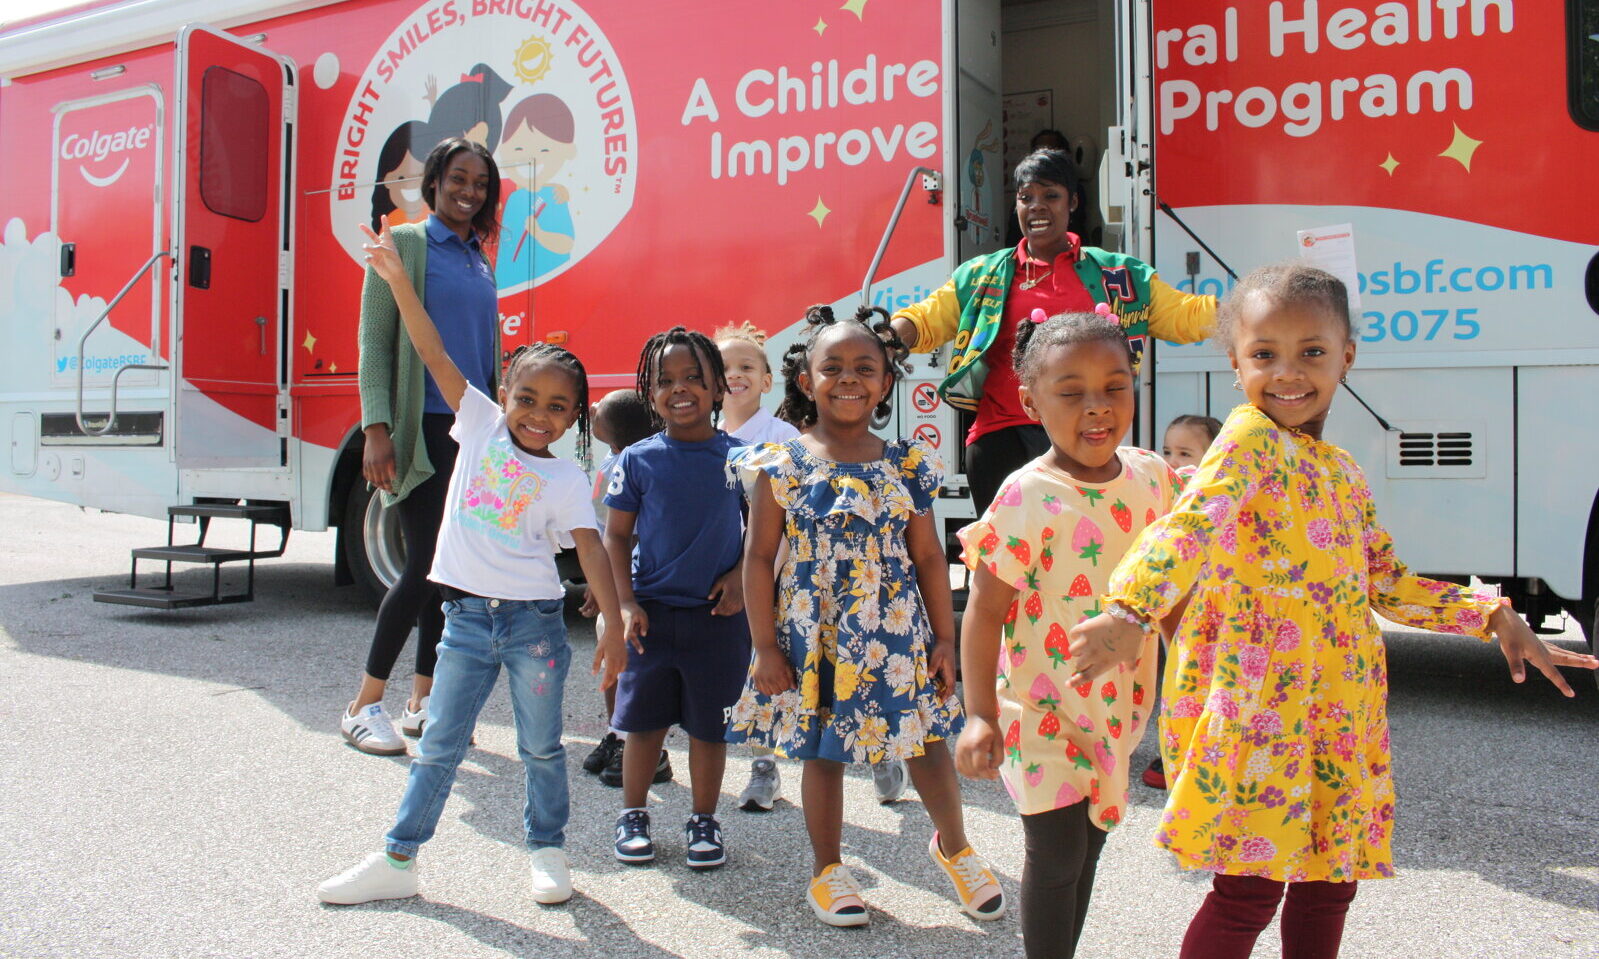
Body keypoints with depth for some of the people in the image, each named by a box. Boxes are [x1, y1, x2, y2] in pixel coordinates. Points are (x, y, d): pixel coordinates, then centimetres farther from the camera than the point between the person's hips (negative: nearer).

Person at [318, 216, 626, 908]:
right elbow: (434, 355, -2)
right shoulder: (481, 425, 2)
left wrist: (613, 625, -20)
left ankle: (547, 851, 27)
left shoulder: (566, 479, -4)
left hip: (533, 617, -1)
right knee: (439, 744, 9)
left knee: (541, 746, 10)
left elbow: (591, 550, -10)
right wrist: (397, 279, -7)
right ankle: (397, 860, 19)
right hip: (467, 615, 2)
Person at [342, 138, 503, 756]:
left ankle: (423, 701, 17)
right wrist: (376, 429, -15)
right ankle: (363, 706, 4)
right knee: (426, 565, -9)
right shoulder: (404, 244, 0)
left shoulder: (480, 260, 17)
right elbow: (374, 343, -6)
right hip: (423, 427, -6)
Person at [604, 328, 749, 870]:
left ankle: (704, 821, 27)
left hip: (719, 616, 0)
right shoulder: (638, 461, -2)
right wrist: (625, 604, -6)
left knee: (709, 726, 10)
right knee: (645, 721, 11)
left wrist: (740, 576, -7)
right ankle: (633, 815, 30)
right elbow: (616, 537, 2)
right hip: (652, 613, 1)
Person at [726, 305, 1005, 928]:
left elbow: (928, 557, 3)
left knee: (926, 743, 10)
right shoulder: (782, 466, -5)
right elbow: (759, 558, -4)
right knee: (821, 751, 11)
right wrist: (766, 647, -7)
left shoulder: (905, 465, 0)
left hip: (897, 632, 1)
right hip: (814, 636, -1)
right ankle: (826, 868, 33)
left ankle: (954, 844, 38)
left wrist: (945, 639, 2)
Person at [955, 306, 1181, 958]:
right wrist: (980, 715, -20)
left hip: (1116, 706, 6)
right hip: (1042, 710, -6)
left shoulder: (1151, 477, -1)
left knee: (1088, 843, 19)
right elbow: (984, 611, -17)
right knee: (1057, 855, 2)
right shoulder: (1028, 498, -20)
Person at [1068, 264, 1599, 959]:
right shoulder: (1250, 438, -9)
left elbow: (1387, 585, 24)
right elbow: (1189, 524, -28)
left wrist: (1495, 617, 15)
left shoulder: (1343, 473, 15)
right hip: (1257, 704, -8)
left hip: (1335, 713, 8)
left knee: (1330, 881, 15)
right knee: (1249, 891, -5)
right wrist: (1127, 612, -45)